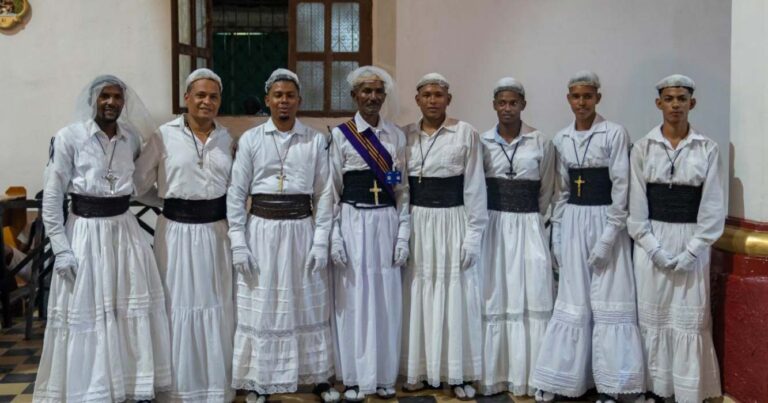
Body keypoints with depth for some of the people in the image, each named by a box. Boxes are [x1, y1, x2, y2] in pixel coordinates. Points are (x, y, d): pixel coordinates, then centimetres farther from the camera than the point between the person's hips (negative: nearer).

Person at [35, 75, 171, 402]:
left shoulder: (132, 138, 5)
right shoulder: (69, 137, -8)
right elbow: (51, 197, -8)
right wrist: (60, 248, -12)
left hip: (125, 230, 4)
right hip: (86, 232, -4)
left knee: (133, 311, 9)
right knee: (86, 315, 2)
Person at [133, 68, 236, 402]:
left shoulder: (226, 137, 6)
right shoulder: (165, 135, -5)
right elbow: (139, 183, -3)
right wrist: (173, 199, -4)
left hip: (215, 231, 3)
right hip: (177, 231, -3)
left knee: (216, 306, 12)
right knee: (179, 306, 5)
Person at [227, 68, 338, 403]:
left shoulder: (315, 141, 2)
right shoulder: (250, 140, 0)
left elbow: (324, 194, 2)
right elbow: (236, 194, 0)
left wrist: (321, 242, -3)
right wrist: (238, 244, -5)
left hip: (302, 230, 1)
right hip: (262, 230, -1)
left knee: (309, 307, 10)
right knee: (260, 308, 6)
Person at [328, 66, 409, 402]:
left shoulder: (396, 136, 7)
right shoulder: (341, 134, -1)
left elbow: (403, 189, 8)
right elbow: (332, 189, -2)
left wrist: (403, 234, 2)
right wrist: (334, 236, -8)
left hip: (387, 222, 2)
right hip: (353, 222, -2)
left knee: (386, 298, 6)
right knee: (354, 298, 3)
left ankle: (384, 376, 19)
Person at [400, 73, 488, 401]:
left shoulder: (466, 133, -3)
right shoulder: (406, 135, 6)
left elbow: (475, 187, -4)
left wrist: (474, 234, -8)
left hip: (453, 221, -3)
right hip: (416, 224, 3)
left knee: (455, 296, 3)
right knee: (418, 297, 9)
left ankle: (459, 374, 14)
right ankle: (418, 370, 21)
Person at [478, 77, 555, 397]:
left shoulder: (541, 143, 2)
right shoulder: (482, 142, 4)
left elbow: (546, 191, 8)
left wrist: (533, 221, 9)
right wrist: (489, 222, 8)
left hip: (528, 226, 0)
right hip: (492, 225, 1)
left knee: (531, 297, -3)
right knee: (493, 299, 0)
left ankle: (528, 375, 6)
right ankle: (493, 374, 8)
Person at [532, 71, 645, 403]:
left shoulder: (615, 134, -7)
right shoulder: (561, 138, 9)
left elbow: (621, 188, -10)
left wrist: (608, 236, -15)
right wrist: (556, 233, 8)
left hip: (604, 221, -4)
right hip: (572, 223, 4)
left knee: (608, 302, 0)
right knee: (572, 301, 8)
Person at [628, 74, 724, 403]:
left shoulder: (707, 149, 0)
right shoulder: (643, 147, 1)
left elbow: (713, 206, -2)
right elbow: (636, 204, 0)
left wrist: (691, 251, -10)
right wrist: (654, 248, -9)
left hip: (692, 242, -1)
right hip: (651, 242, 1)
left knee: (690, 318, 2)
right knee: (652, 315, 5)